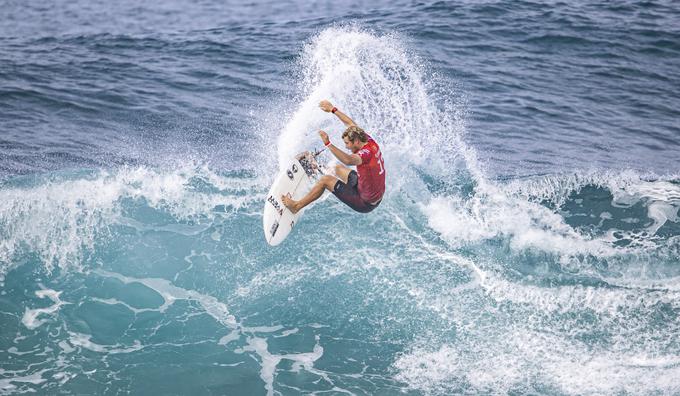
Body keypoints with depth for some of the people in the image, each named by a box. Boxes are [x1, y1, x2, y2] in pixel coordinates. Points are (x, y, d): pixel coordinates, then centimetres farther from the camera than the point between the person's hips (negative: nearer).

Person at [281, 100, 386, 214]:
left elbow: (348, 160, -50)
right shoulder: (370, 142, -3)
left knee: (325, 180, -7)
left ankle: (296, 206, 3)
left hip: (365, 203, -9)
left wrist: (328, 144, -51)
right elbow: (351, 124, 11)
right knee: (338, 168, 26)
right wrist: (333, 109, 15)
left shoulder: (367, 153, -28)